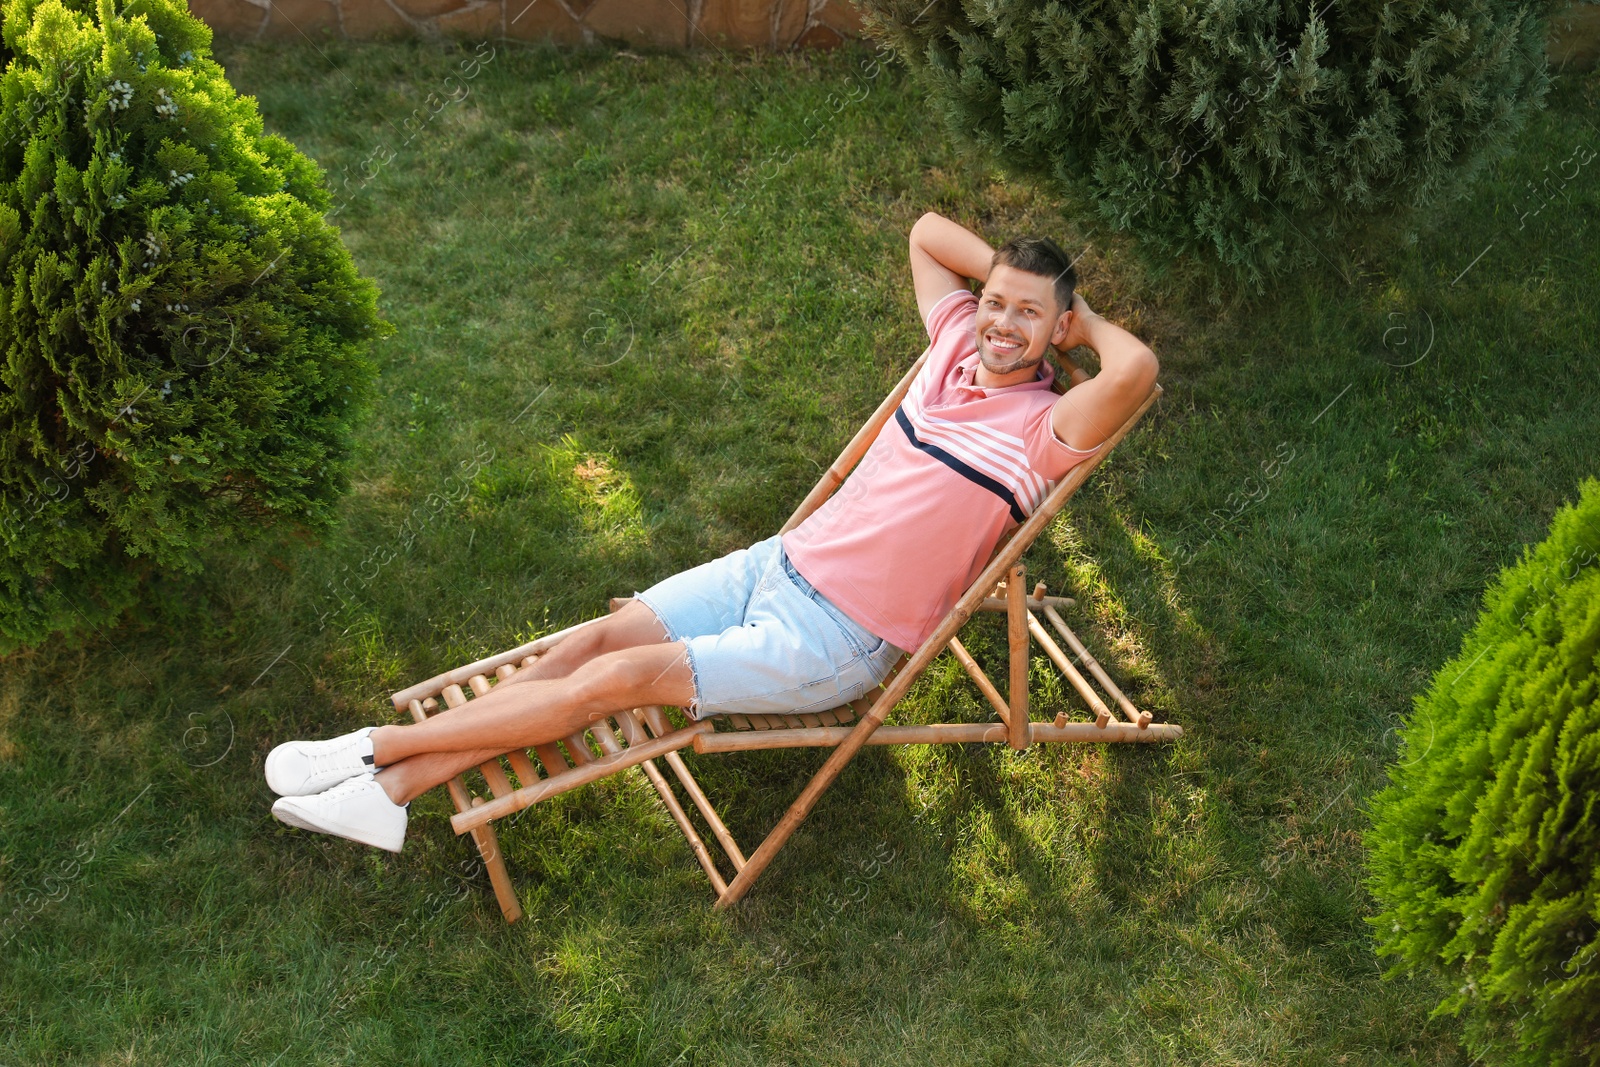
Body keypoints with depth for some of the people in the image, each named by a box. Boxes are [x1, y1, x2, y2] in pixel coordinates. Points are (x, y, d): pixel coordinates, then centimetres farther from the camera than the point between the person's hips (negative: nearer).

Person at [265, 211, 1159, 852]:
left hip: (836, 642, -7)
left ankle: (379, 744, -3)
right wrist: (1006, 269, 6)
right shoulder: (959, 344, 4)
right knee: (598, 638, -5)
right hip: (780, 564, 7)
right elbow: (929, 230, 21)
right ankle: (391, 788, -2)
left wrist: (1082, 319, -16)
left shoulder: (1045, 428, -15)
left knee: (616, 680, -14)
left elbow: (1137, 369, -36)